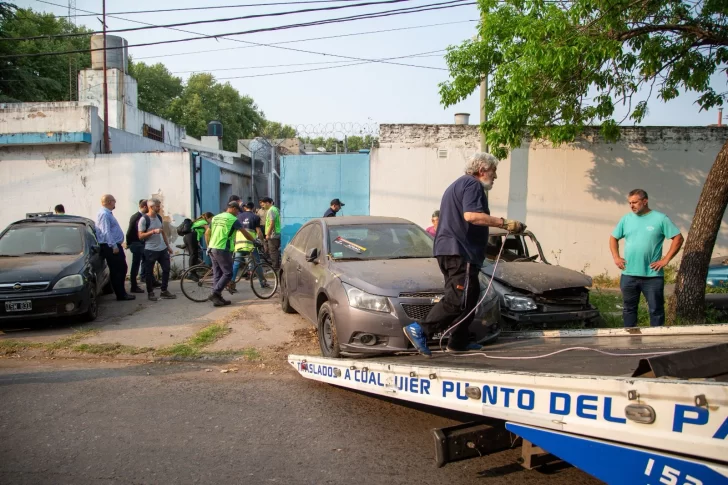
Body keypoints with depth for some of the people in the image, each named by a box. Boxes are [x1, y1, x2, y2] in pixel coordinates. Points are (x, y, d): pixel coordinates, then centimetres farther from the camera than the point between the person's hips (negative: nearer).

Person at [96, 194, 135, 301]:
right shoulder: (104, 214, -15)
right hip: (111, 247, -10)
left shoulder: (107, 213, 18)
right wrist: (114, 246, -24)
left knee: (121, 269, 14)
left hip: (114, 246, 10)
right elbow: (106, 232, -23)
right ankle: (121, 294, 1)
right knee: (117, 271, -5)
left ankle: (121, 293, 21)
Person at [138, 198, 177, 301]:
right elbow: (140, 236, -14)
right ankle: (150, 293, 16)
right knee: (149, 272, 4)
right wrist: (153, 231, -25)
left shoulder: (159, 217, 8)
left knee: (166, 269, 6)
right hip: (150, 250, -6)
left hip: (162, 249, 7)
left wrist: (168, 246, 15)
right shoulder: (144, 219, -12)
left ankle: (164, 291, 16)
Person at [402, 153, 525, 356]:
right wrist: (504, 223, -22)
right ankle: (419, 330, -17)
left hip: (447, 249, 11)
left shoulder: (457, 185, 26)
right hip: (460, 251, -11)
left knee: (469, 297, 15)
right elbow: (471, 215, -23)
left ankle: (459, 342, 17)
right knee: (459, 299, -12)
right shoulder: (472, 184, -6)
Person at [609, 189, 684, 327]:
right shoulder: (626, 219, 7)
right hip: (628, 275, 4)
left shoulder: (660, 218, -3)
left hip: (652, 275, -3)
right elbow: (613, 238, 18)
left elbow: (678, 238, -3)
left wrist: (666, 259, -8)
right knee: (628, 308, 12)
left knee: (656, 310, 6)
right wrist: (616, 257, 6)